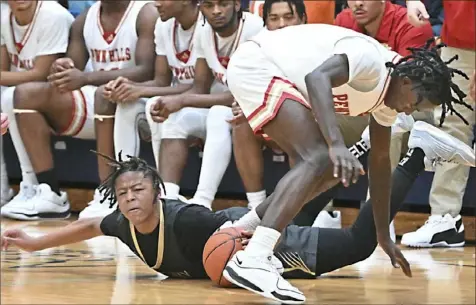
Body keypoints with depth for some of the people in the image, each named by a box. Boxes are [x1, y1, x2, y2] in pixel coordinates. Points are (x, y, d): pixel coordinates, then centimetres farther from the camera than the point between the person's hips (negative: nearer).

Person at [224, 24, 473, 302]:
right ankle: (252, 261, -32)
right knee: (320, 159, -23)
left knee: (331, 169, 13)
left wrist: (384, 236, 21)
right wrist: (337, 144, -50)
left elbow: (380, 160, 18)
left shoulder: (389, 92, 8)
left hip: (277, 74, 11)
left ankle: (239, 232, 22)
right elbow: (317, 77, -39)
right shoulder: (371, 59, -22)